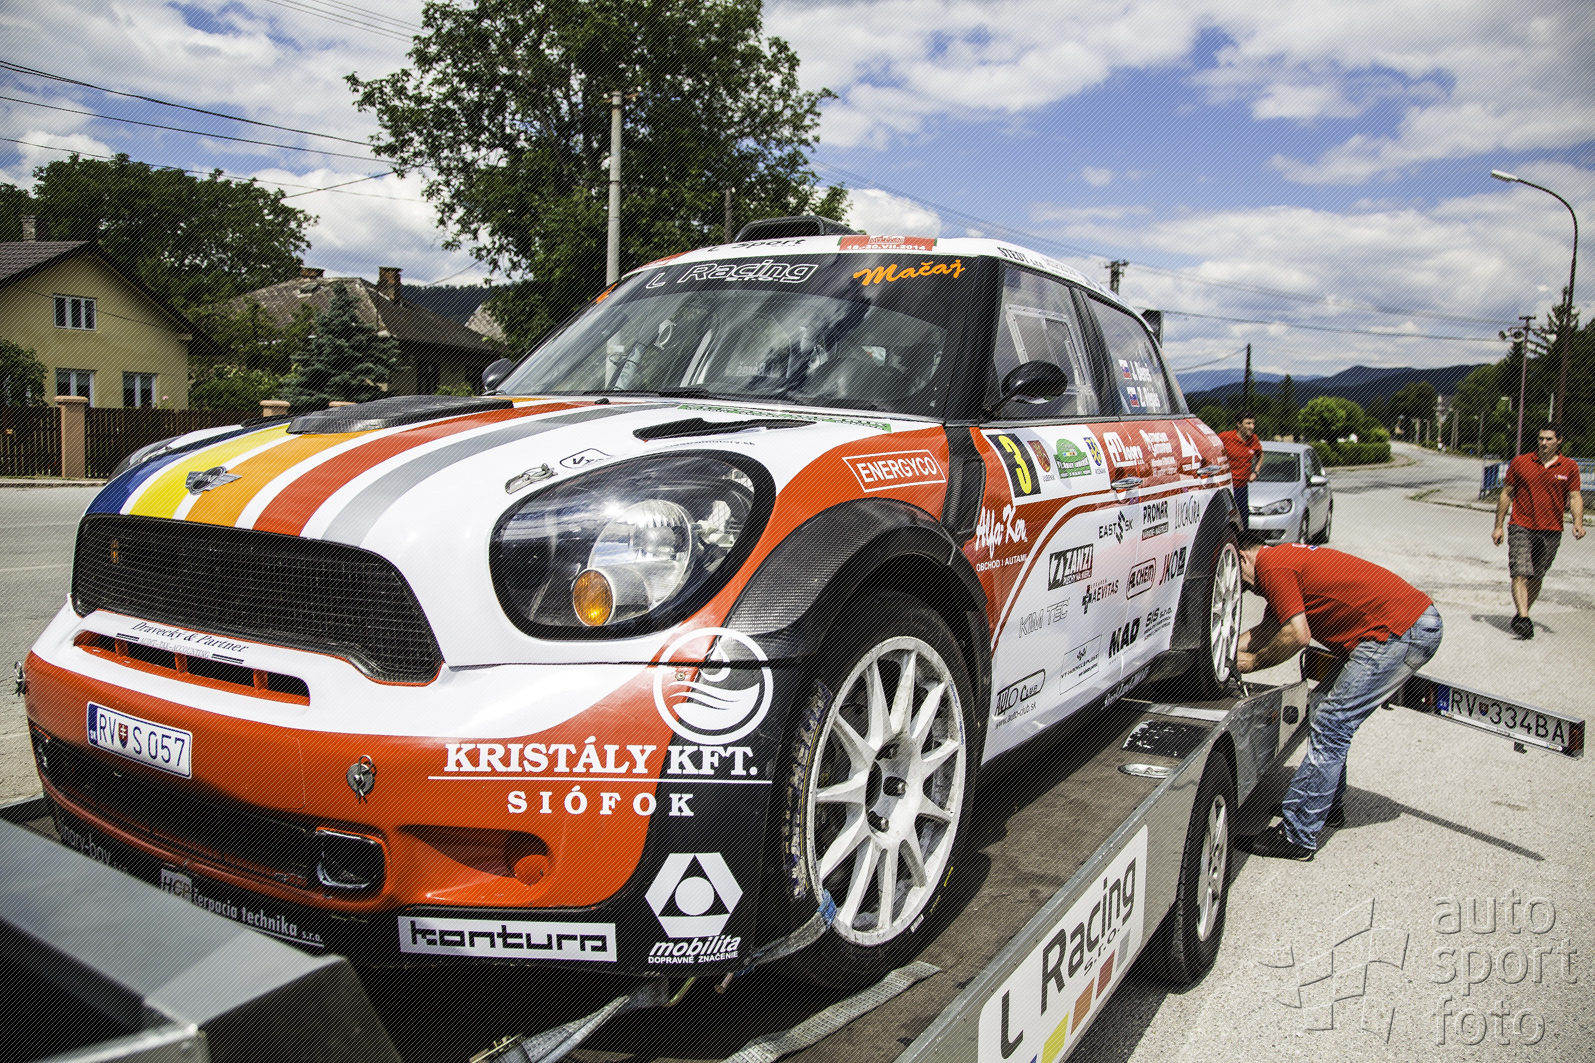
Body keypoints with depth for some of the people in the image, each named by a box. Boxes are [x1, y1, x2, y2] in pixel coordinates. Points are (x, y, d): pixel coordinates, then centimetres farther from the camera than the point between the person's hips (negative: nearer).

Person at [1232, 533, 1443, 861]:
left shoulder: (1271, 566, -11)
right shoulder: (1284, 558, 20)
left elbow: (1298, 634, -17)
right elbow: (1269, 628, 24)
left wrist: (1252, 662, -4)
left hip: (1402, 630, -11)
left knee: (1331, 723, -10)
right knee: (1325, 704, 18)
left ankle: (1297, 836, -7)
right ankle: (1327, 807, 29)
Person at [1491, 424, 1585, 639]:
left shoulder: (1570, 467, 4)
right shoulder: (1520, 462, 2)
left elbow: (1575, 497, 6)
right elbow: (1506, 494, 7)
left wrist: (1578, 522, -12)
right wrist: (1498, 526, 5)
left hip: (1551, 532, 2)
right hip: (1521, 527, -2)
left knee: (1536, 577, 9)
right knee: (1521, 574, -14)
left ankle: (1522, 616, 22)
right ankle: (1522, 618, -22)